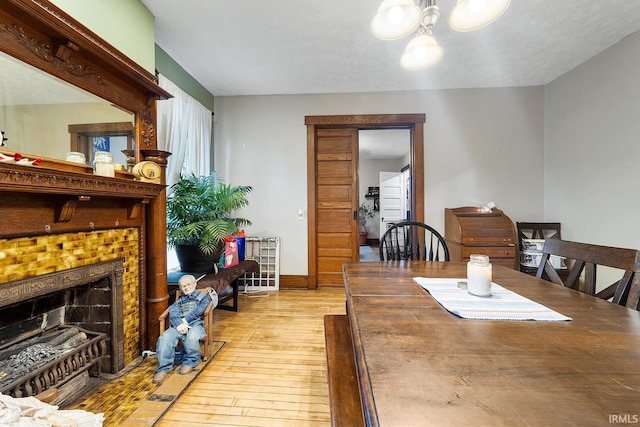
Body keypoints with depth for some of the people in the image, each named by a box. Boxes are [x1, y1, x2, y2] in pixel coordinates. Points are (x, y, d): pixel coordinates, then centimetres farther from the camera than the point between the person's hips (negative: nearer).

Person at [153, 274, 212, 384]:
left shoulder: (203, 296, 19)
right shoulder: (180, 300, 28)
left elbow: (199, 310, 1)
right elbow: (172, 312, 6)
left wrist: (185, 320, -11)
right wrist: (179, 324, -15)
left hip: (195, 323, -3)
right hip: (179, 325, 3)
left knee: (192, 336, -36)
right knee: (165, 337, -30)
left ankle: (190, 362, -11)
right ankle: (164, 368, -20)